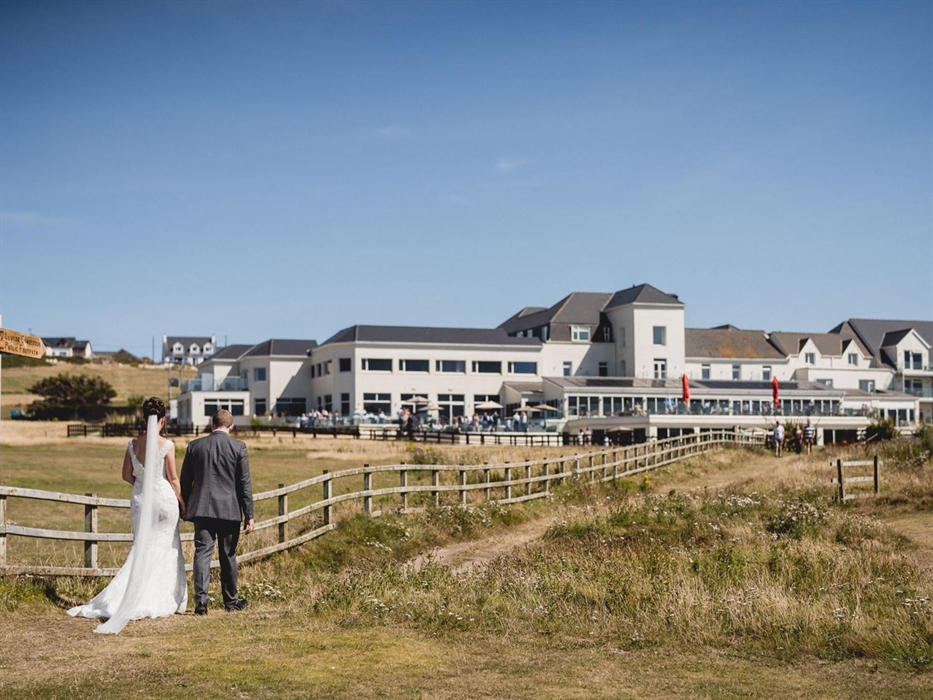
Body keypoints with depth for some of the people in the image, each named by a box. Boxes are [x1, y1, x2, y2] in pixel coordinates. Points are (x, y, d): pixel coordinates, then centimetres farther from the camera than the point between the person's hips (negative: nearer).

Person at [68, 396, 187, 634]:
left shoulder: (133, 443, 0)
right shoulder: (166, 445, -12)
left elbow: (127, 475, 7)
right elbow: (173, 479, -8)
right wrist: (182, 503, 3)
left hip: (140, 499, 4)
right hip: (164, 498, -4)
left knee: (141, 547, 14)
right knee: (167, 547, 9)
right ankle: (165, 601, 11)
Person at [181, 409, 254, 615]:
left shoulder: (195, 445, 3)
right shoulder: (238, 447, -3)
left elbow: (185, 480, 9)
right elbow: (244, 483, -3)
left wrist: (186, 506, 21)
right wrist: (249, 515, 0)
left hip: (201, 508, 1)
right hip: (229, 509, -1)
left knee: (202, 552, -1)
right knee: (228, 555, 10)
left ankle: (201, 600, -13)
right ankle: (231, 601, 21)